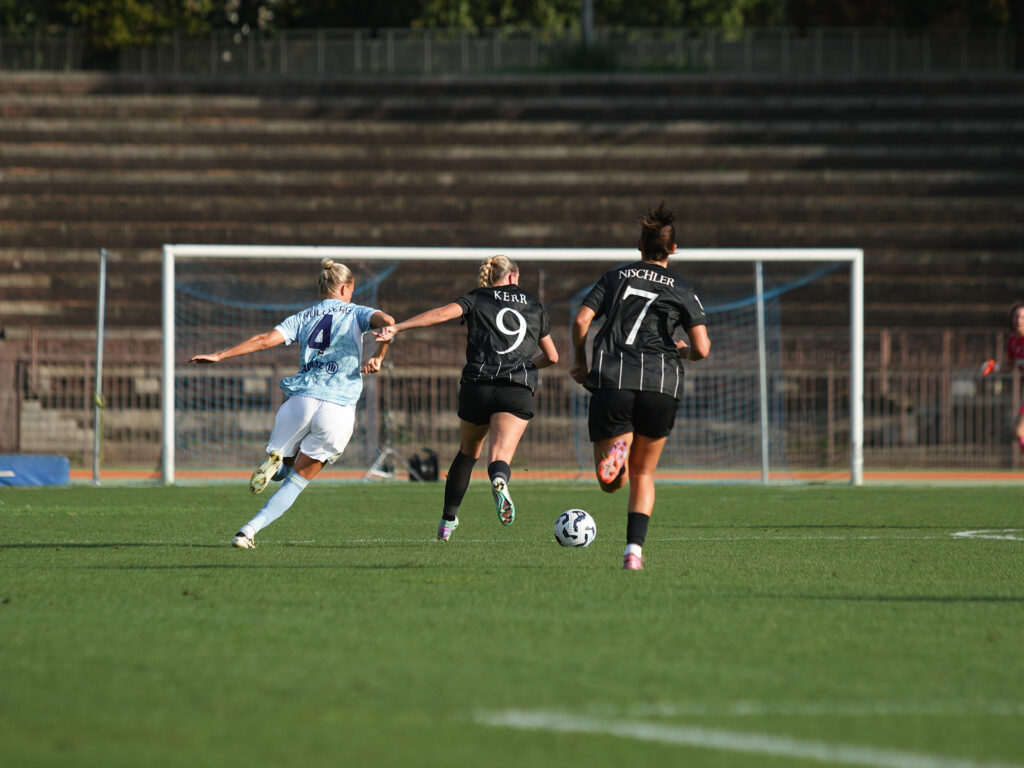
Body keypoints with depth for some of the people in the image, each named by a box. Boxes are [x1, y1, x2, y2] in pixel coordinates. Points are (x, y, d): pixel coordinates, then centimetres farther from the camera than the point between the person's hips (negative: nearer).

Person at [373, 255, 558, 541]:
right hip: (518, 389, -1)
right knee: (500, 459, -15)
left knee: (467, 452, 23)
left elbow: (443, 313, -9)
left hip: (477, 386, 1)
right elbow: (552, 356, 24)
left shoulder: (476, 299, 12)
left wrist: (396, 327, -15)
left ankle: (447, 520, 26)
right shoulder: (533, 305, 19)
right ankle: (499, 481, -52)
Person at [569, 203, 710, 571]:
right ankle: (634, 549, 2)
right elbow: (702, 349, 0)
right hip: (661, 386, 0)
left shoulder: (615, 278, 14)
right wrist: (683, 351, 23)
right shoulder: (682, 291, 9)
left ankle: (614, 452, -33)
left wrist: (579, 361, 18)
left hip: (611, 381, 0)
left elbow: (580, 321, 2)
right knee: (643, 475, 18)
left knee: (611, 483, 3)